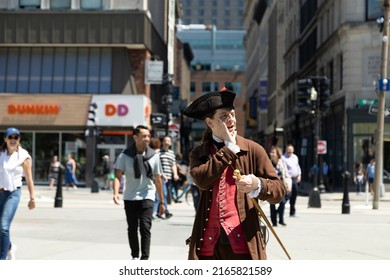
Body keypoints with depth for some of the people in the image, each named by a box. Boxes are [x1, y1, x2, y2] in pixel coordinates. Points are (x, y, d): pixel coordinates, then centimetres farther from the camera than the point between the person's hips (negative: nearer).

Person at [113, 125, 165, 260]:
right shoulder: (125, 156, -5)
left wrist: (161, 202, 9)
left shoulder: (153, 156, 0)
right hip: (130, 198, 1)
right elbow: (118, 176, -10)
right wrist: (116, 193, -29)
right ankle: (135, 256, 26)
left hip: (147, 197, -1)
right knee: (132, 229, 11)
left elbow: (157, 180, 6)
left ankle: (145, 258, -12)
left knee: (145, 227, -13)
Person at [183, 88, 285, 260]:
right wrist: (229, 148, -5)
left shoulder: (252, 149, 6)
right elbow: (201, 179, -12)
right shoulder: (199, 154, 11)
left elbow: (279, 189, 2)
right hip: (207, 244, 2)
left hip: (244, 242, -2)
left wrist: (257, 185, -20)